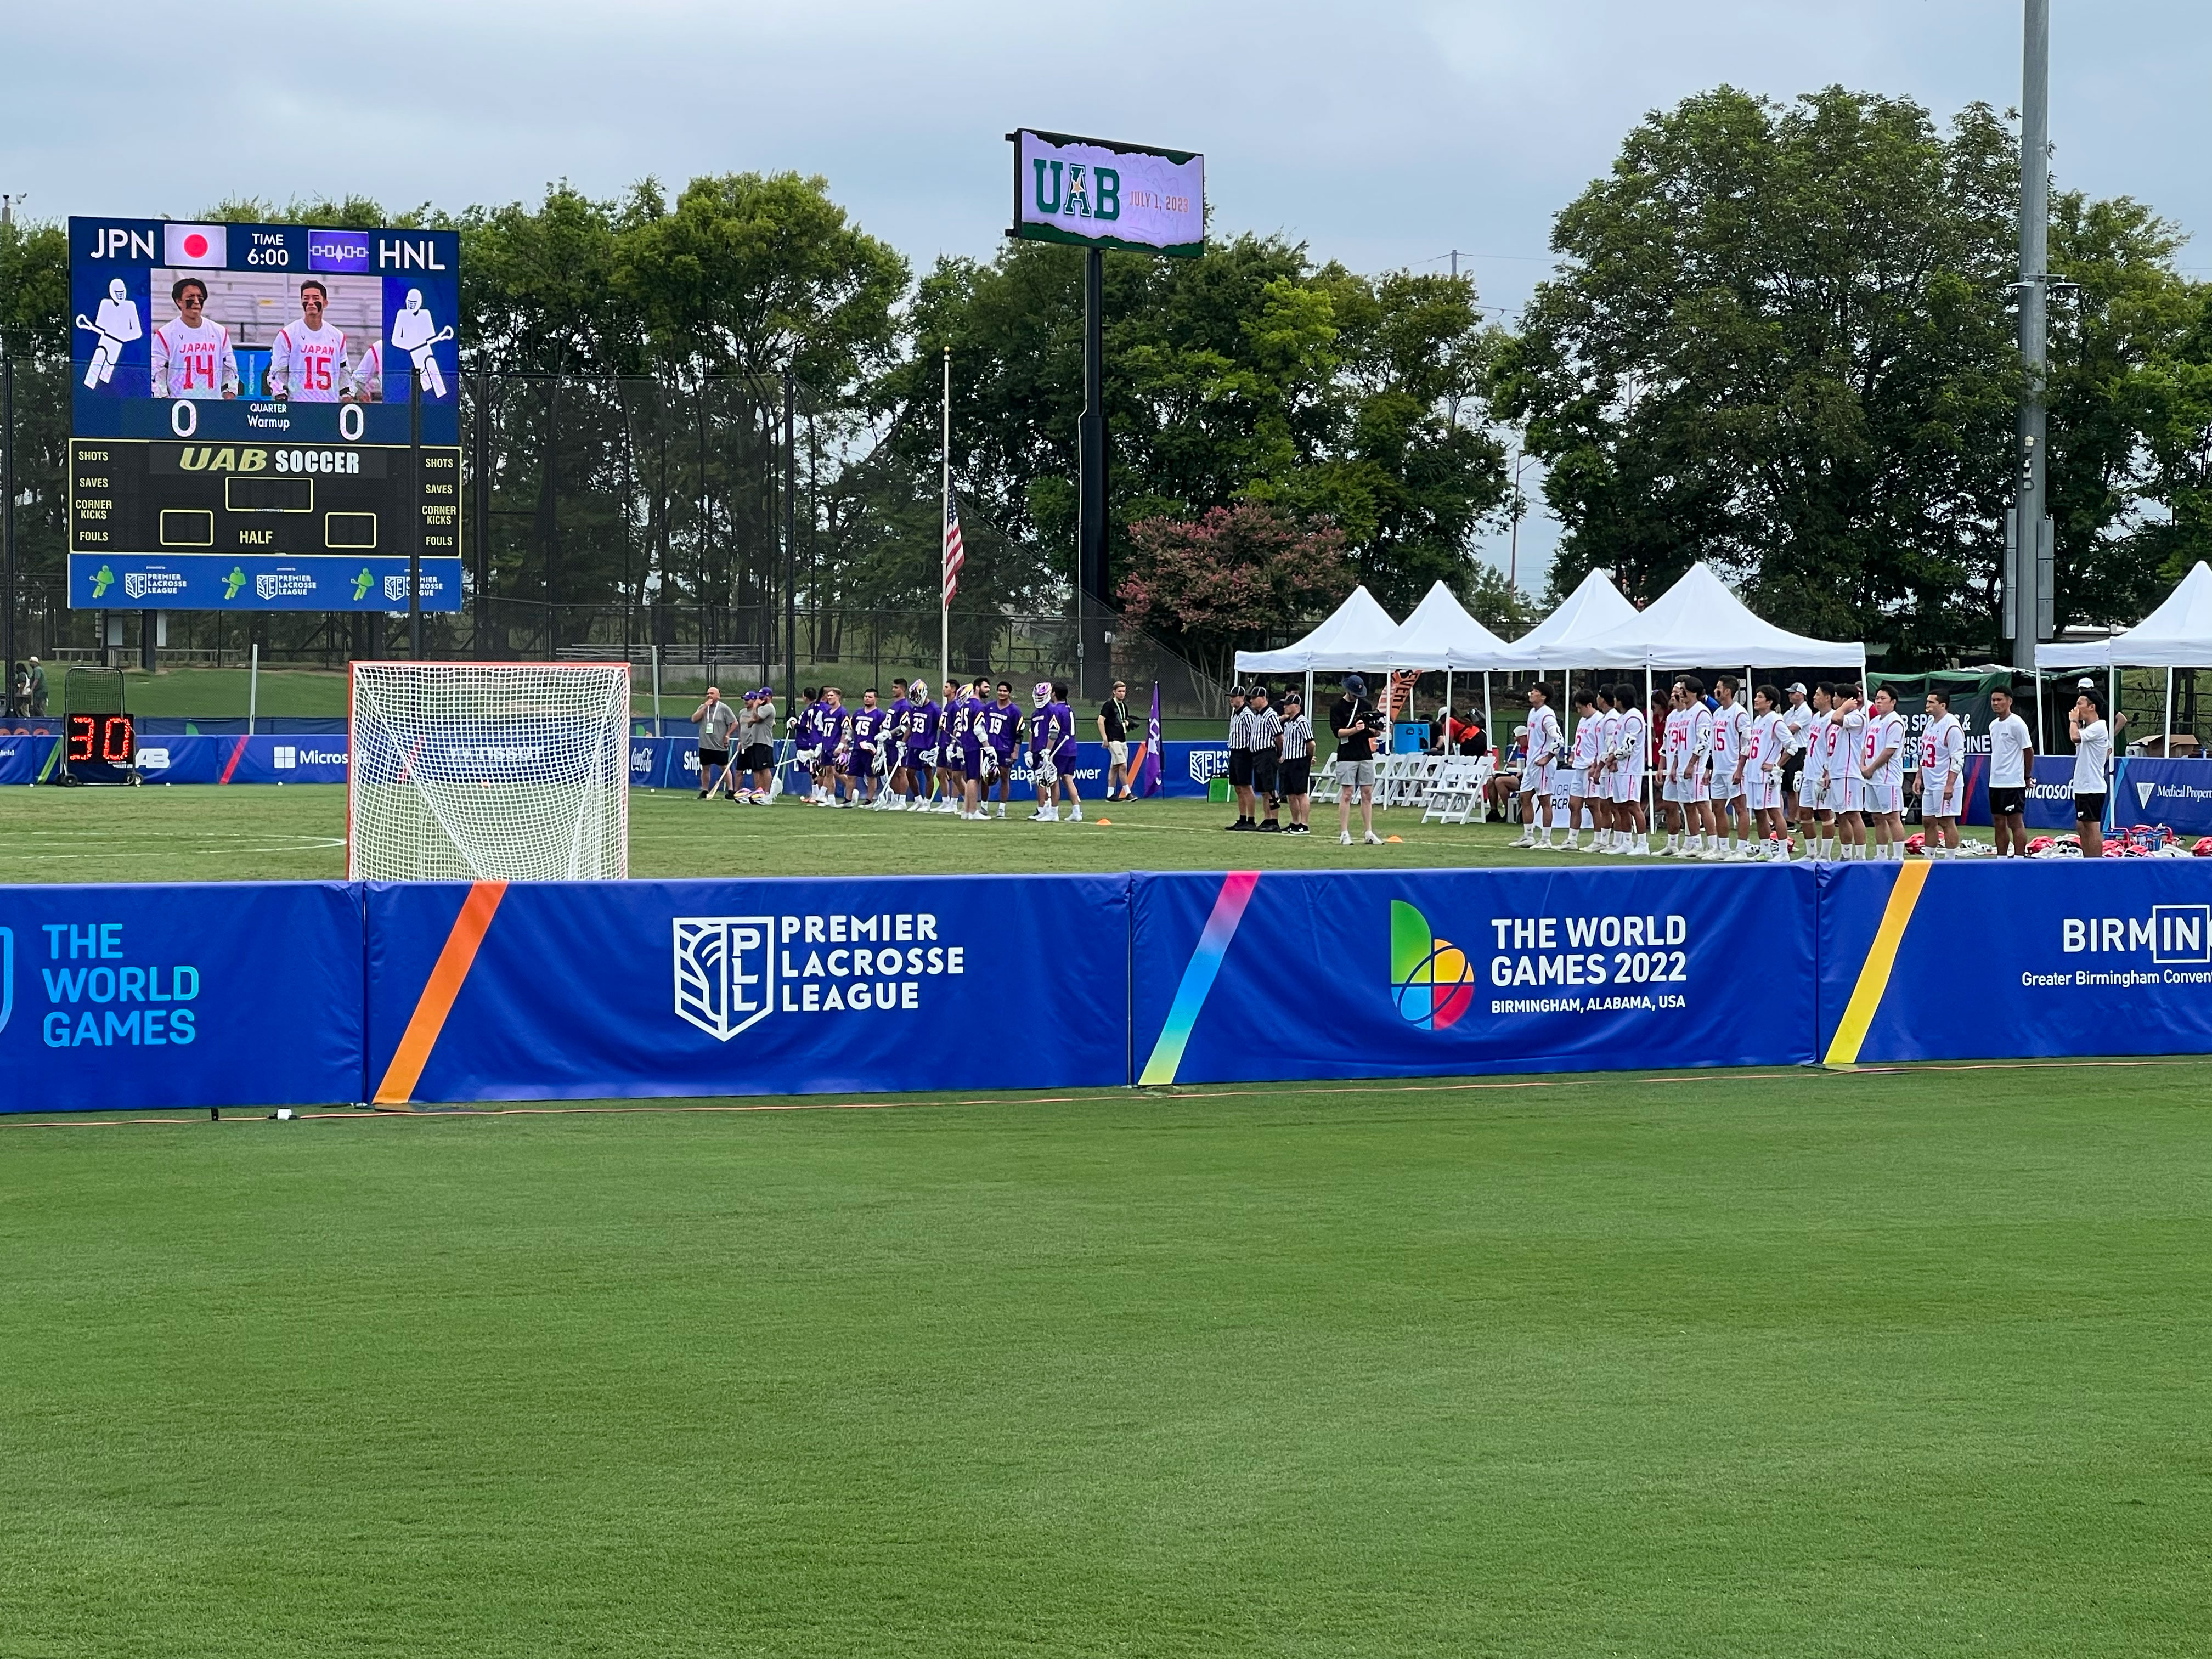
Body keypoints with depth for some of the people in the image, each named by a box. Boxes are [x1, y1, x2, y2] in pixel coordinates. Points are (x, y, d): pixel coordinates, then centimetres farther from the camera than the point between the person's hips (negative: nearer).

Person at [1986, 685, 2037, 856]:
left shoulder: (2017, 724, -11)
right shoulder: (1993, 725, 13)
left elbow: (2029, 751, -7)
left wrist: (2028, 777, -1)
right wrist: (1995, 774, 15)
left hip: (2013, 783, -8)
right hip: (1995, 783, 8)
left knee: (2016, 823, -6)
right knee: (1999, 823, 9)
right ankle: (2001, 860, 14)